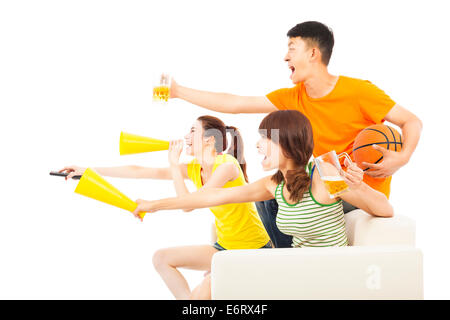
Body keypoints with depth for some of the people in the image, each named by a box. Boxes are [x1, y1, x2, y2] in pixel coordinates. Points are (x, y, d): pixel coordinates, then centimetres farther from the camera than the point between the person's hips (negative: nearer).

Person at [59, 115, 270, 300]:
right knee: (161, 258, 6)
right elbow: (140, 172, 6)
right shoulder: (195, 169, 5)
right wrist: (87, 171, 6)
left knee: (197, 296, -24)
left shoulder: (227, 165, -19)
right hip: (225, 247, 9)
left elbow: (188, 204, -24)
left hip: (253, 250, -8)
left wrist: (174, 165, -13)